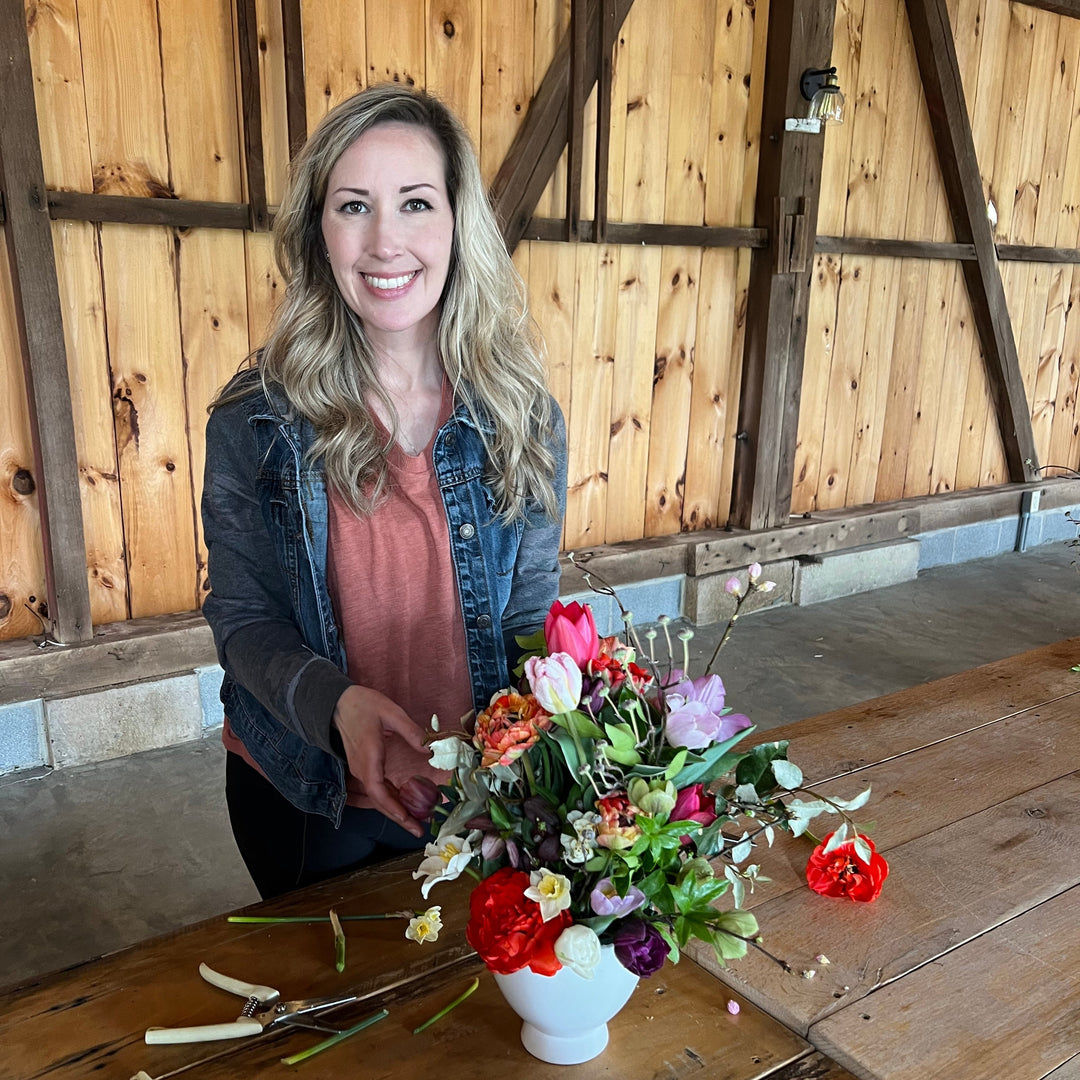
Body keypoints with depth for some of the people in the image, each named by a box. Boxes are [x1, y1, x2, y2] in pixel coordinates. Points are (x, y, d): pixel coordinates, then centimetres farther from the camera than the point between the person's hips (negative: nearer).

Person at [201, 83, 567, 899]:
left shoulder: (522, 415, -11)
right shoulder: (254, 418, -14)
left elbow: (532, 611, -5)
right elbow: (241, 615, -9)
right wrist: (336, 703, -28)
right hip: (303, 793, 0)